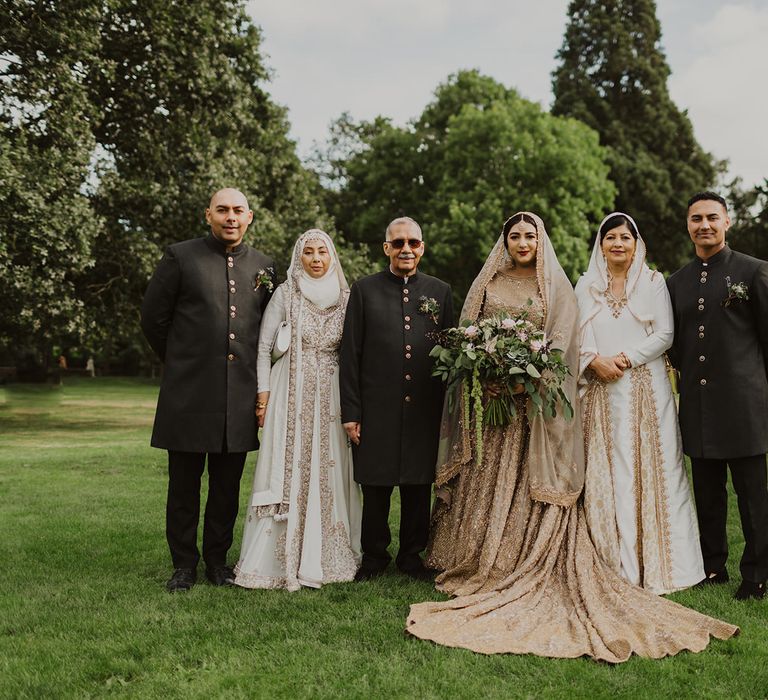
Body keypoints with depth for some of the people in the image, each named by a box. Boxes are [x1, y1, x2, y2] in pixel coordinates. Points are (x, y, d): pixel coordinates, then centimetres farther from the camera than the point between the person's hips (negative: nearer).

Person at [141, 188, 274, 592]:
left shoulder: (262, 266, 10)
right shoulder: (180, 257, 0)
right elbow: (153, 318, 4)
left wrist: (251, 368, 13)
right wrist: (179, 361, 10)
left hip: (241, 393, 3)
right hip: (190, 390, -2)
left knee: (227, 485, 9)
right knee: (184, 483, 5)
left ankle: (217, 560, 22)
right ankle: (184, 564, 17)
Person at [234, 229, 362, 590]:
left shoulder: (346, 297, 5)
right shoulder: (285, 293, -2)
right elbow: (263, 346, 0)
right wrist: (263, 394, -6)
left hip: (332, 394, 3)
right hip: (292, 393, -2)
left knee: (329, 475, 5)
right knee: (287, 475, -2)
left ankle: (323, 557, 16)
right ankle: (277, 560, 6)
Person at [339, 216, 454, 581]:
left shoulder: (440, 291, 9)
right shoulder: (364, 290, 4)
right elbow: (350, 354, 1)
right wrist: (350, 411, -4)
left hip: (425, 410, 2)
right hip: (376, 409, -1)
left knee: (418, 487, 9)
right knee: (375, 487, 6)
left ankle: (412, 556, 25)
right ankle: (374, 557, 22)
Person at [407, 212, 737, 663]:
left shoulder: (557, 288, 6)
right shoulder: (488, 284, 13)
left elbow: (561, 341, -3)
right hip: (489, 399, 2)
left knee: (533, 487, -4)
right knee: (486, 484, 1)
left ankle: (531, 574, 1)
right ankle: (482, 570, 7)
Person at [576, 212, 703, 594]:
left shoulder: (653, 281, 6)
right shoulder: (586, 286, 11)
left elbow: (664, 335, -1)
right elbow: (574, 337, 6)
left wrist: (626, 358, -12)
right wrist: (595, 360, -12)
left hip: (646, 387, -1)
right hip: (603, 393, 2)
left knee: (651, 471, -1)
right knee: (609, 473, 1)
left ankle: (655, 563, 6)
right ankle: (617, 565, 6)